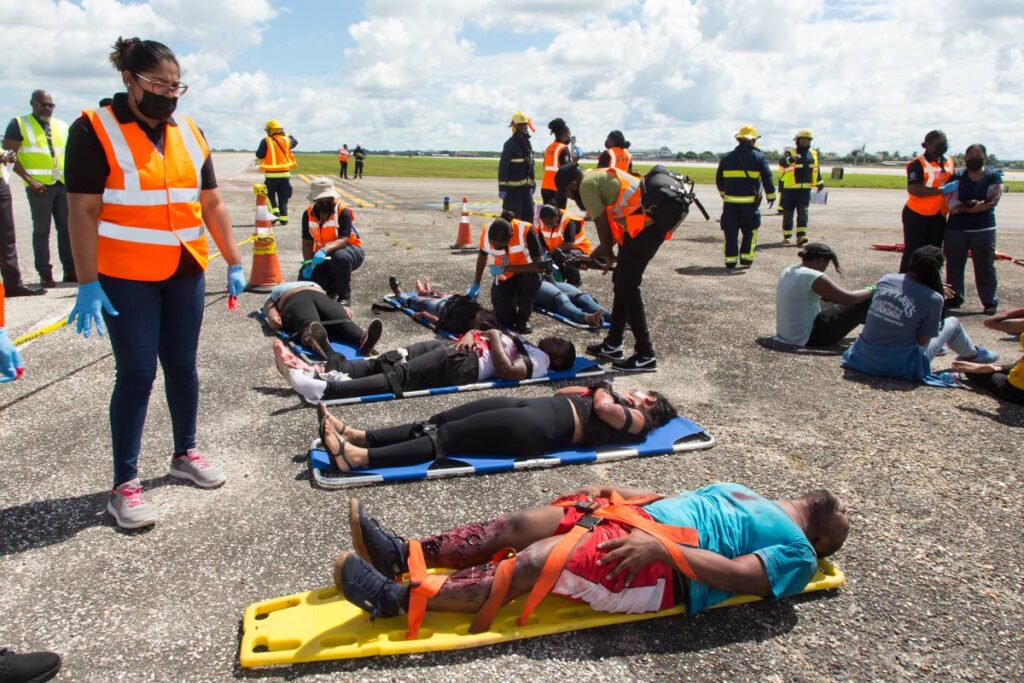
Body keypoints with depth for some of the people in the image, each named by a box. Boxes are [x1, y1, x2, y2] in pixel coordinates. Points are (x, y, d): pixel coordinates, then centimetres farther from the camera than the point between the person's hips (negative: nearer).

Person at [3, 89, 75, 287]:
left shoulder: (62, 126, 17)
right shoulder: (19, 124, 3)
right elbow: (9, 155, -4)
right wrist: (29, 180, -15)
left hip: (64, 184, 4)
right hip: (40, 186, -4)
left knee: (67, 228, 6)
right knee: (41, 231, 0)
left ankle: (70, 270, 13)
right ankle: (45, 274, 3)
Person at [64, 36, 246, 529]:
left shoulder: (189, 133, 9)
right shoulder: (95, 131, -8)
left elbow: (212, 204, 10)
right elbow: (83, 212, -12)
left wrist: (234, 263, 6)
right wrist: (87, 284, -17)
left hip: (186, 272, 5)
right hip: (126, 277, -5)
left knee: (182, 365, 13)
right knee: (137, 374, -3)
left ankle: (185, 454, 31)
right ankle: (124, 485, 8)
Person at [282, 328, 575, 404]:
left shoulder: (540, 359, 6)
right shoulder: (522, 343, 34)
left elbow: (507, 371, -14)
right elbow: (483, 332, 31)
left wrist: (494, 337, -4)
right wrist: (471, 335, 8)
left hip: (466, 363, -9)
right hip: (452, 346, 9)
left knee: (398, 376, -26)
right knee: (387, 360, -10)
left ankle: (325, 389, -40)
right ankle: (323, 369, -21)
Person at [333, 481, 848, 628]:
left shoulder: (798, 551, 6)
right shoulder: (745, 495, 30)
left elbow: (736, 575, -12)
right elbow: (668, 497, 26)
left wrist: (660, 546, -24)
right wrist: (614, 491, 11)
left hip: (664, 566, -8)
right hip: (630, 518, 8)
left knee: (530, 566, -21)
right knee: (519, 524, -6)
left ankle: (396, 599, -22)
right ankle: (402, 554, -4)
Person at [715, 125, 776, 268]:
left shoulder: (727, 157, 8)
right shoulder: (759, 156, -2)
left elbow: (718, 179, 16)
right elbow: (767, 177, -4)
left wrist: (723, 193, 32)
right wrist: (771, 196, 5)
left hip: (730, 200, 2)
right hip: (750, 201, -2)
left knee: (731, 231, 6)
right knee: (750, 230, 11)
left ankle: (730, 258, 4)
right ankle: (746, 257, 6)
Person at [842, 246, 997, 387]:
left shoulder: (885, 280, -2)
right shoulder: (932, 299, -15)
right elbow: (922, 340, -9)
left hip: (865, 358, 4)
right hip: (900, 367, -4)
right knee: (953, 323, 16)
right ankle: (973, 354, 47)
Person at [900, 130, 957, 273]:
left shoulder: (950, 162, 8)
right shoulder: (918, 164, -15)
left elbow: (955, 182, 23)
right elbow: (914, 189, -25)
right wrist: (943, 190, -27)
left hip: (938, 216, 7)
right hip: (917, 215, -7)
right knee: (913, 253, -2)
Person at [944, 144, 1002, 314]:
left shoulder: (993, 176, 3)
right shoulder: (957, 177, 6)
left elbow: (992, 200, -10)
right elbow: (952, 201, -7)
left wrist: (962, 207, -14)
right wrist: (975, 206, -20)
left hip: (984, 229, -2)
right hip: (956, 228, 2)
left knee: (985, 266, 0)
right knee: (954, 265, 8)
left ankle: (990, 301, 6)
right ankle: (955, 298, 21)